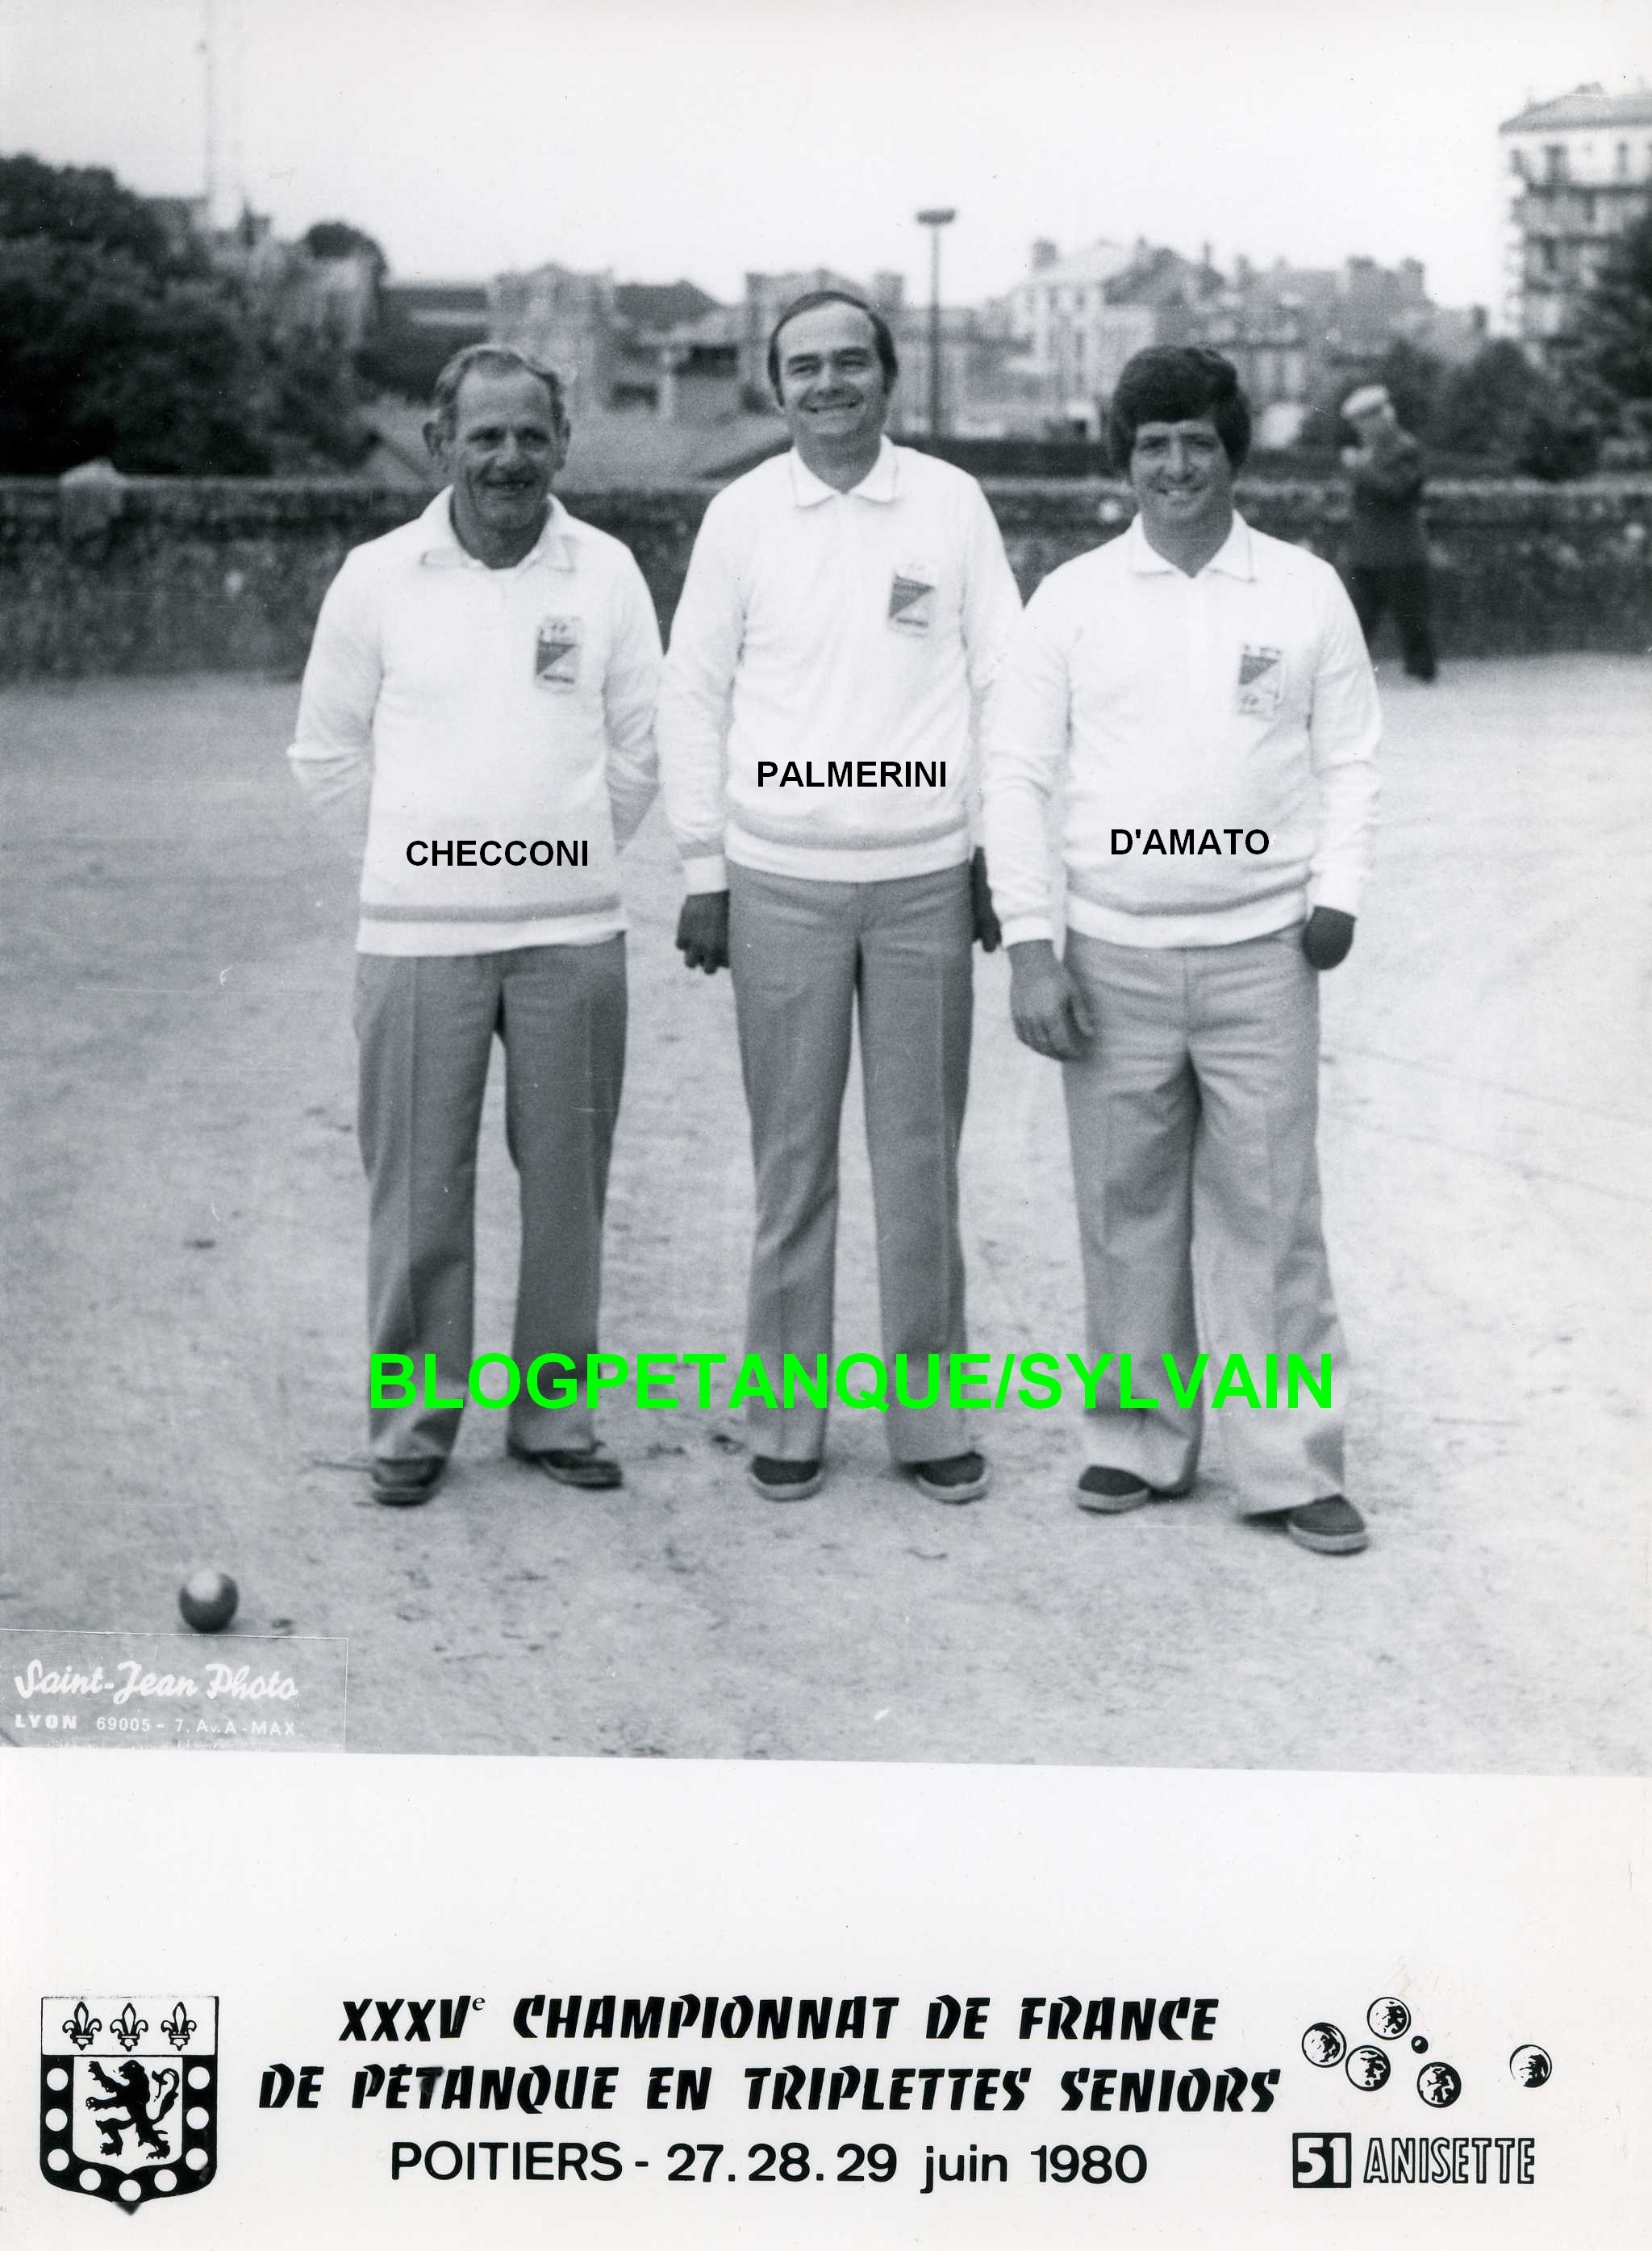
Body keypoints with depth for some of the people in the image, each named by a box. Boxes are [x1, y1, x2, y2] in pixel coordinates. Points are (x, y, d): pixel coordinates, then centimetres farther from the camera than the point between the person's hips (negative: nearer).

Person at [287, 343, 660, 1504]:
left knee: (568, 1183, 6)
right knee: (420, 1188, 1)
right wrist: (422, 853, 10)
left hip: (573, 931, 1)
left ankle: (556, 1408, 19)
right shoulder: (377, 576, 1)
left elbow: (641, 747, 11)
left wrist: (568, 851, 11)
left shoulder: (606, 571, 3)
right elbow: (328, 753, 10)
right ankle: (415, 1416, 14)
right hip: (419, 932, -1)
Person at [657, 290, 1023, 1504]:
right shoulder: (741, 514, 2)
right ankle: (787, 1414, 15)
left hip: (927, 877, 0)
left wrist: (1002, 852, 5)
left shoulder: (951, 503, 3)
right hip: (781, 881, 0)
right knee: (793, 1160, 5)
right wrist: (703, 873, 4)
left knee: (921, 1156, 5)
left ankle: (930, 1410, 15)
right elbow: (694, 697, 6)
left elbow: (1003, 679, 7)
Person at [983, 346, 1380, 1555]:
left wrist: (1337, 890, -7)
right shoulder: (1074, 597, 4)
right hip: (1113, 953, 1)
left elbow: (1351, 755, 9)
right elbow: (1017, 772, 4)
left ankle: (1291, 1464, 6)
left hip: (1264, 952, 0)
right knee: (1127, 1208, 7)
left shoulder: (1306, 589, 6)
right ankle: (1140, 1437, 20)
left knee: (1269, 1211, 0)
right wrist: (1028, 946, -3)